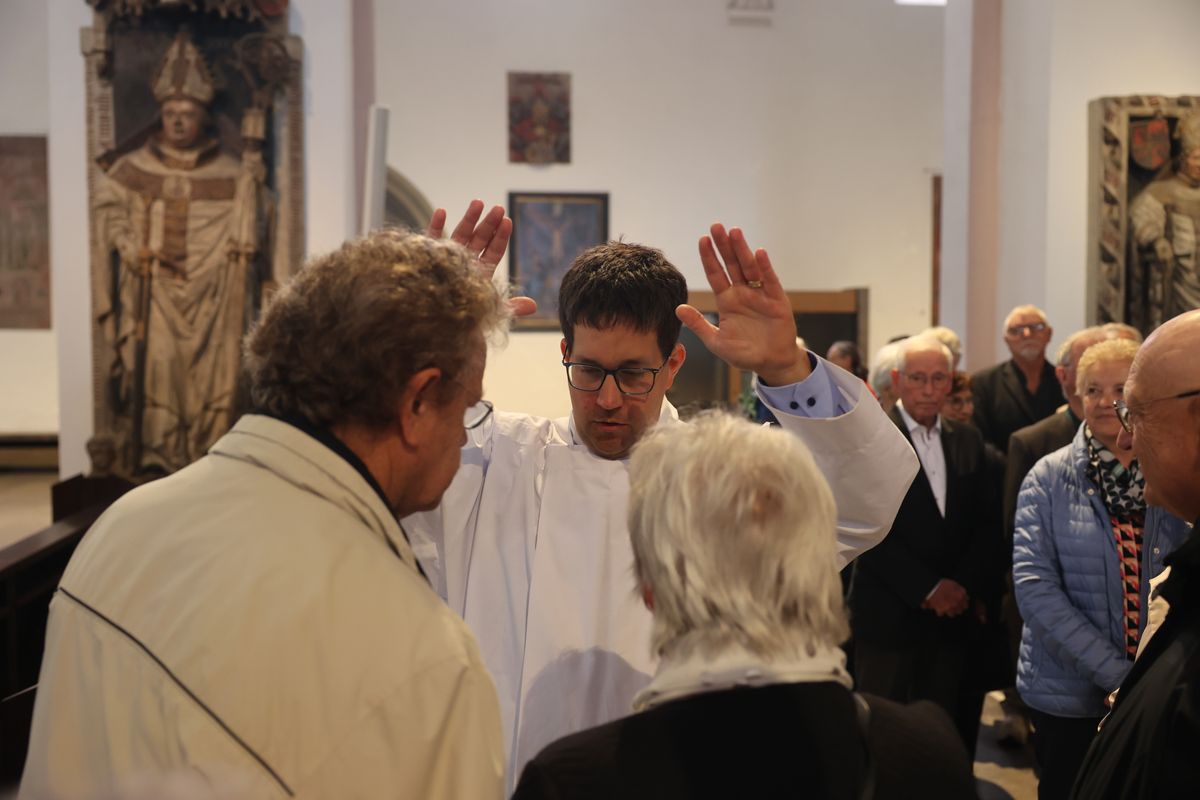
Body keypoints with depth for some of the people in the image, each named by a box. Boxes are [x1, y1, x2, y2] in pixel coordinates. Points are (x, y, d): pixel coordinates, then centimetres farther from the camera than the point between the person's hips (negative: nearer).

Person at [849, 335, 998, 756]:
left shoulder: (968, 441, 12)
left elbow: (987, 523, 9)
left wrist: (963, 585, -6)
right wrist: (927, 589, -13)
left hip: (956, 612, 4)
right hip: (889, 615, -4)